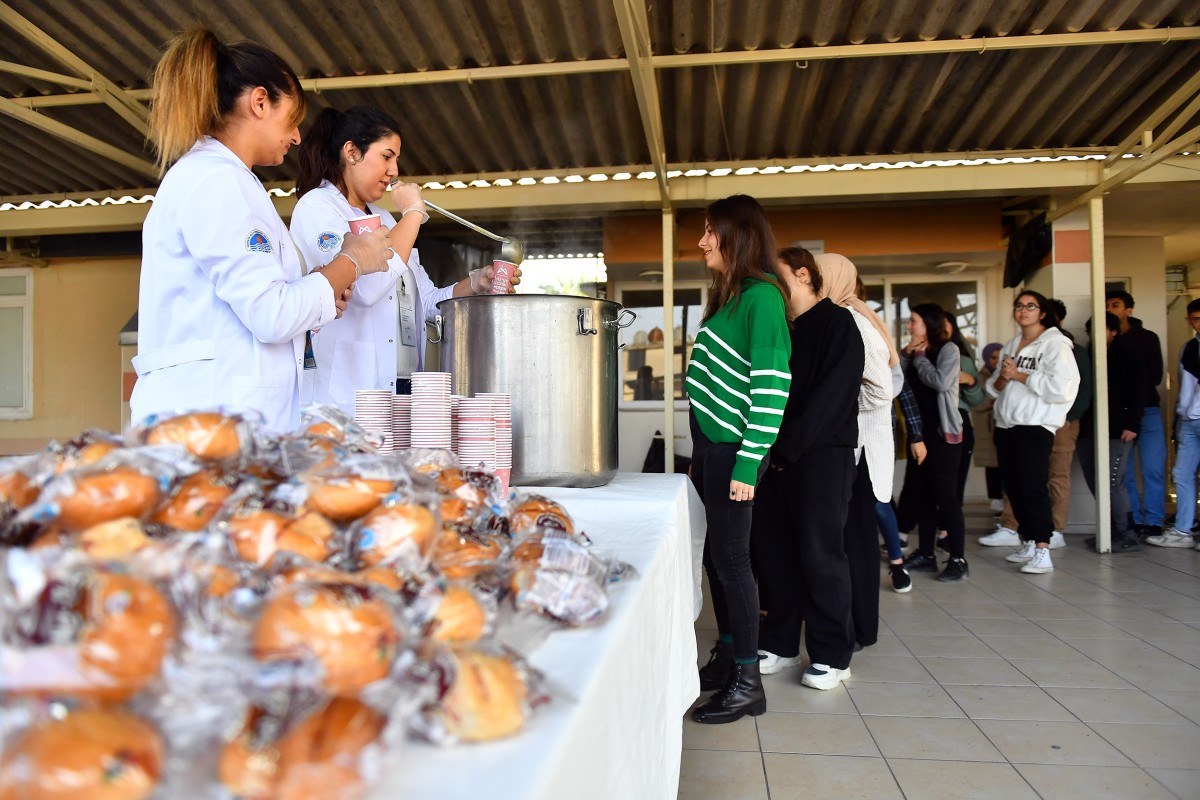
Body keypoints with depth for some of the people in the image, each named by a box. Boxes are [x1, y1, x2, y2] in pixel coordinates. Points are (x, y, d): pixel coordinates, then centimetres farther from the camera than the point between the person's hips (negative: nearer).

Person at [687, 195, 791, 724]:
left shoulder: (761, 297, -11)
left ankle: (747, 683, 9)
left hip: (733, 448, -9)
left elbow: (772, 387, -18)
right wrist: (702, 453, 15)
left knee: (731, 557, -3)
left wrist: (748, 465, -20)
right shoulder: (728, 297, 17)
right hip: (710, 443, 9)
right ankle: (726, 657, 27)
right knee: (716, 554, 14)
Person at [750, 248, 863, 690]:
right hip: (777, 457, 7)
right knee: (772, 549, 8)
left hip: (821, 456, -7)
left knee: (820, 552, -1)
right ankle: (781, 644, 21)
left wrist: (789, 446, -16)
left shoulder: (837, 323, -4)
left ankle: (831, 656, 12)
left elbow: (832, 396, -14)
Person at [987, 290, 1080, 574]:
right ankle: (1029, 544, 20)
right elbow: (995, 388, 18)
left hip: (1035, 425, -7)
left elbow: (1060, 386, -18)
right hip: (1006, 424, 8)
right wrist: (1002, 378, -5)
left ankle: (1042, 551, -10)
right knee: (1013, 487, 9)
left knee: (1033, 486, -12)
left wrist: (1019, 375, -11)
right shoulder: (1011, 345, 18)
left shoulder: (1055, 344, -4)